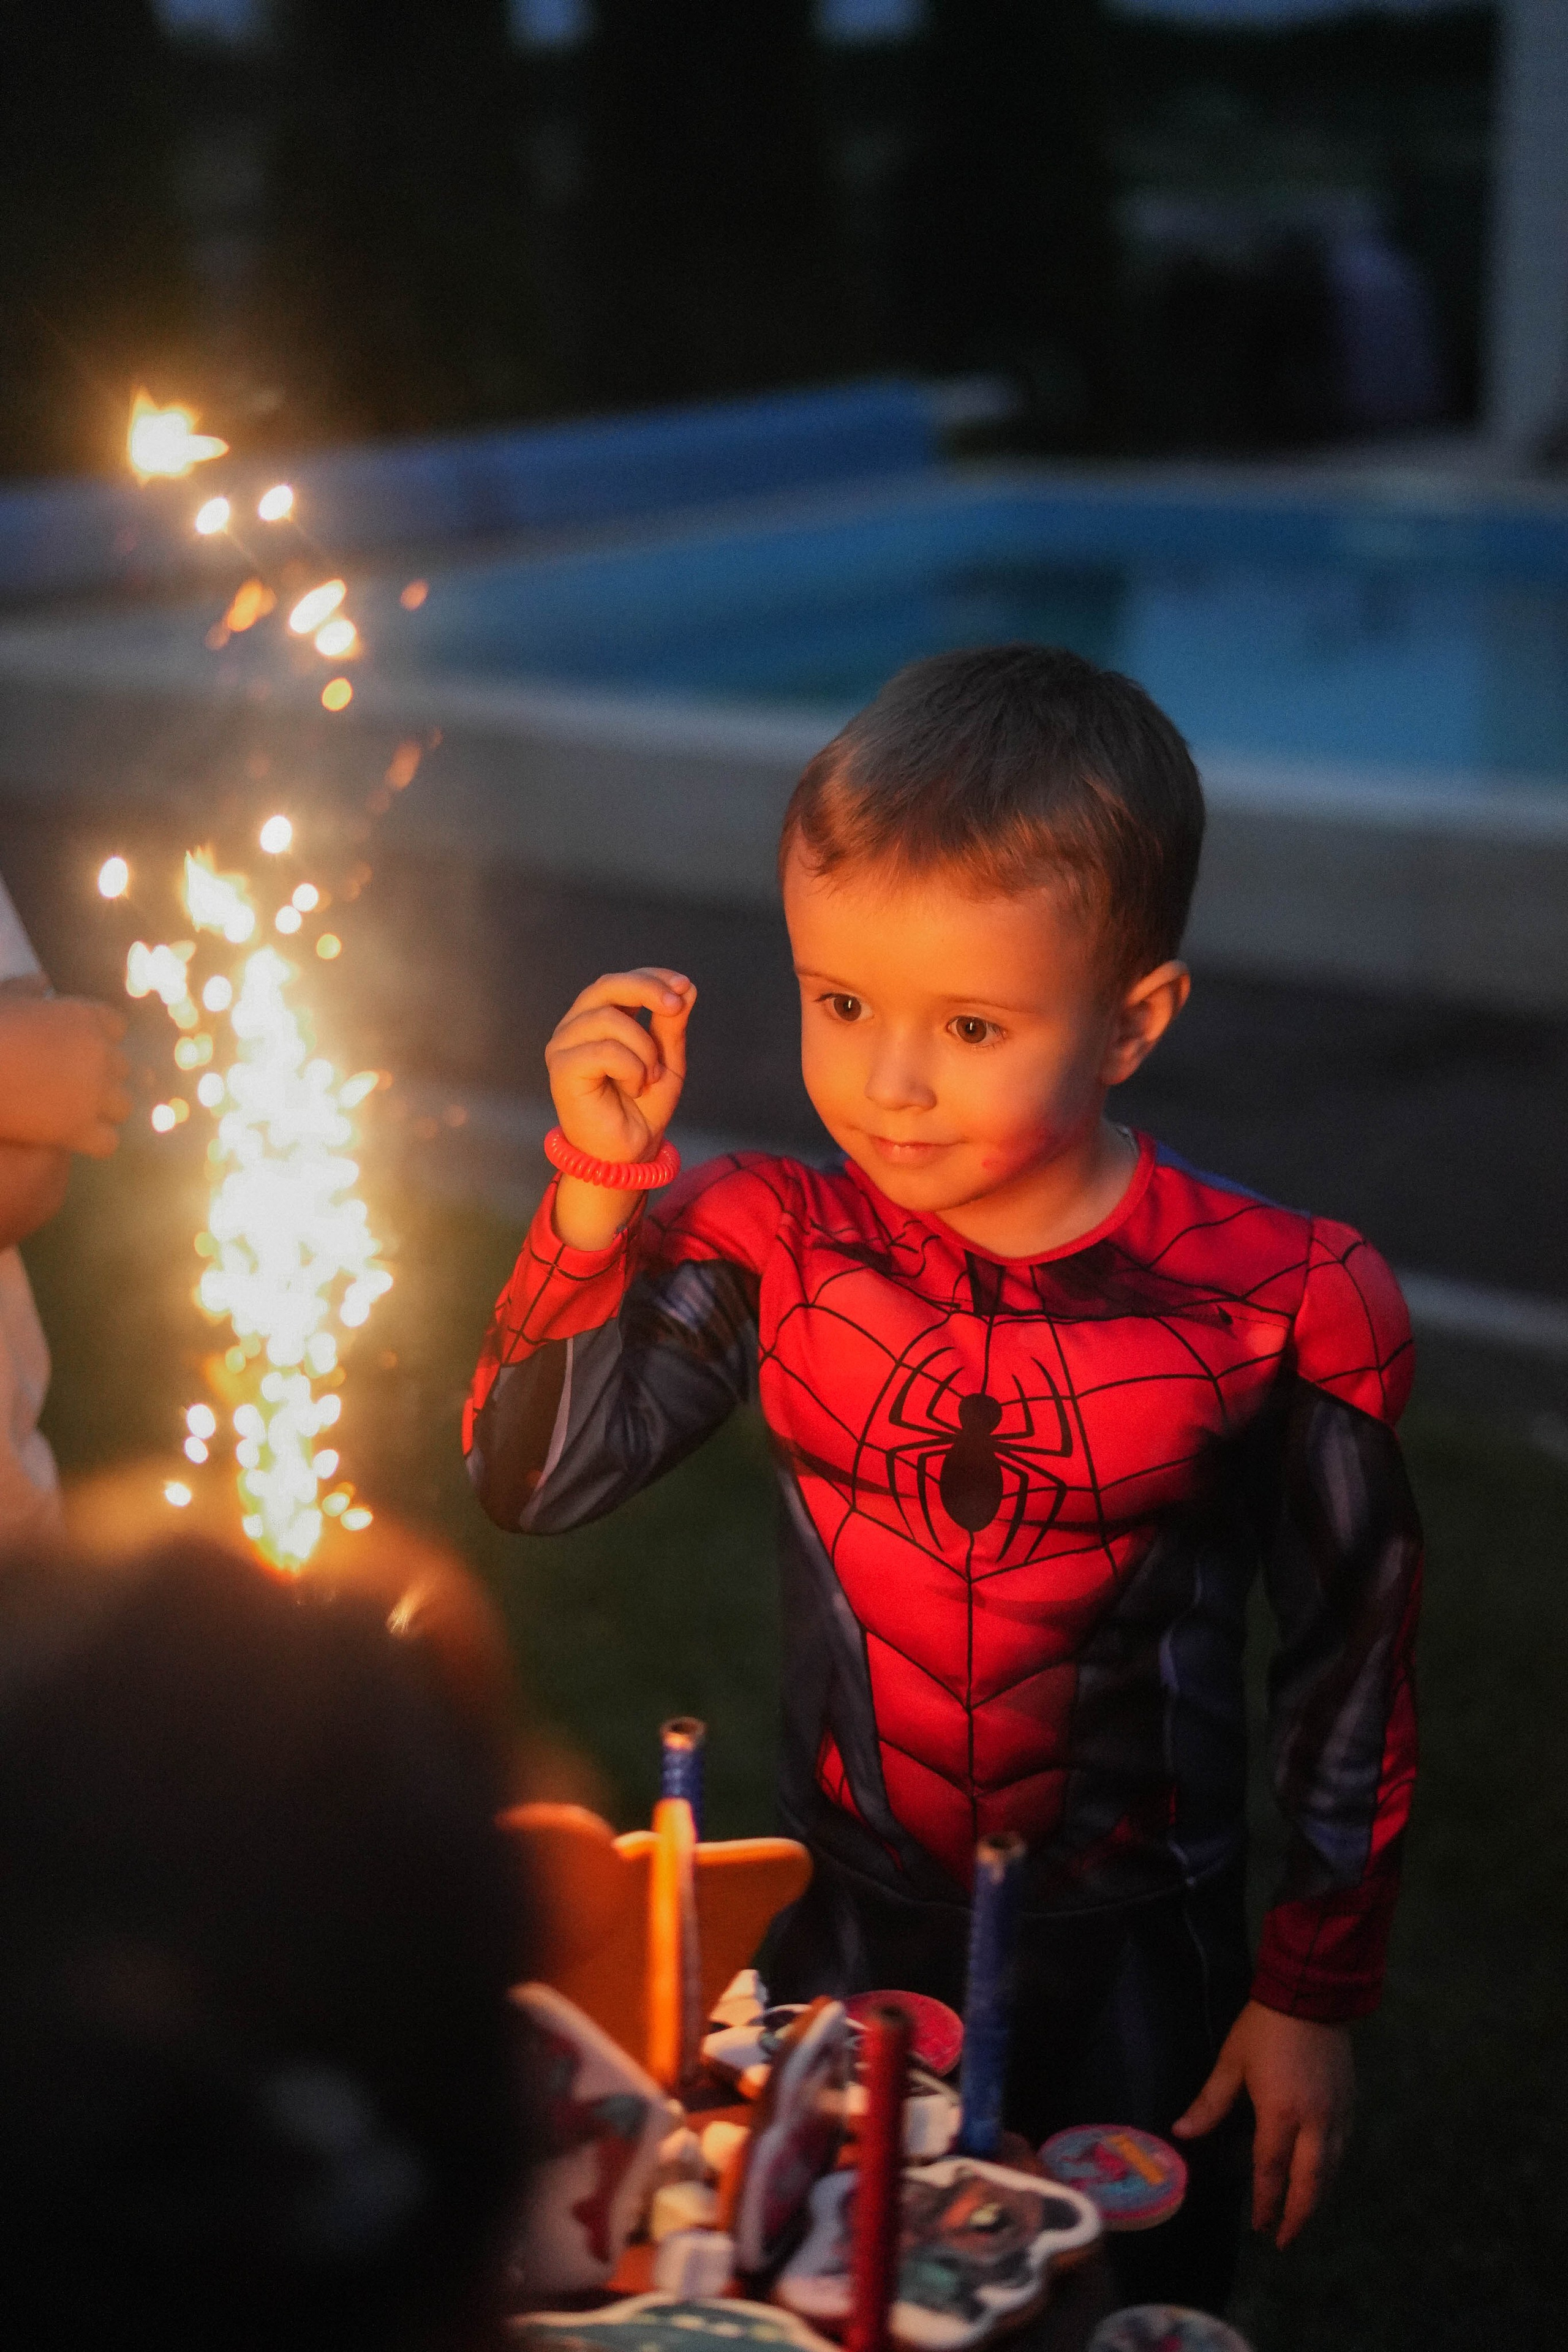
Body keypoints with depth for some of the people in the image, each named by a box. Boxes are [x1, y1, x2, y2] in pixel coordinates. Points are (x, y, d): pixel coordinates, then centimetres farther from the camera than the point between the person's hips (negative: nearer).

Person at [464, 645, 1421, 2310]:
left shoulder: (1278, 1309, -17)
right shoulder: (774, 1249, -10)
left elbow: (1351, 1665, -7)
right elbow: (534, 1477, -13)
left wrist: (1313, 1992, -1)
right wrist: (597, 1188, -22)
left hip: (1140, 1973, -2)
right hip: (849, 1939, 2)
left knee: (1158, 2306, 16)